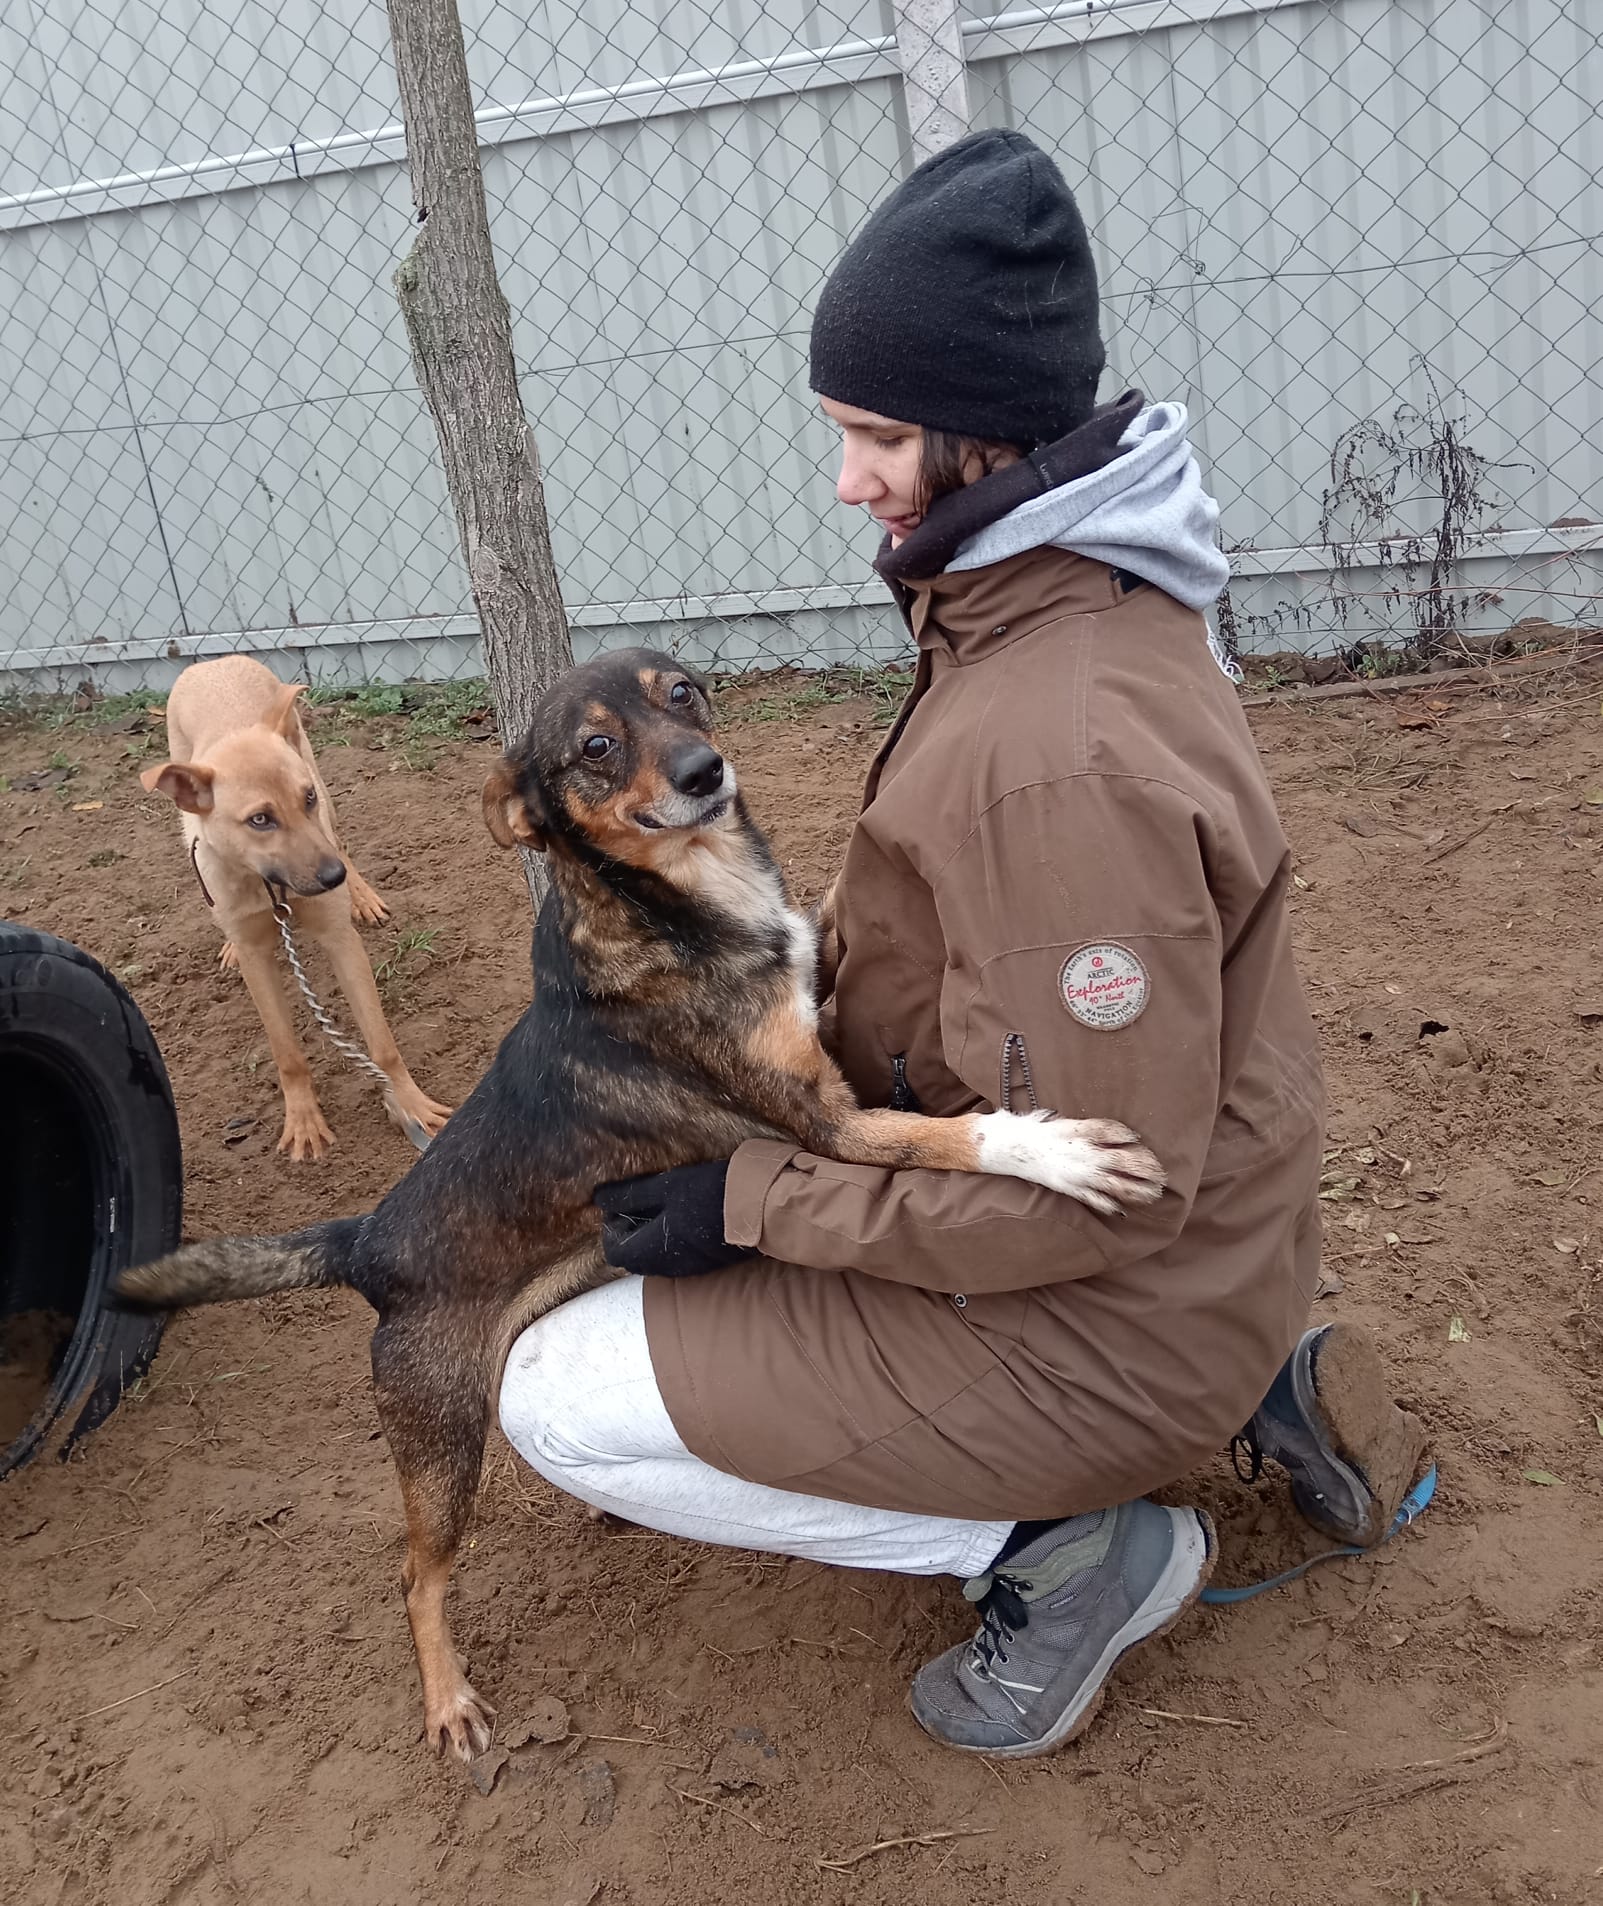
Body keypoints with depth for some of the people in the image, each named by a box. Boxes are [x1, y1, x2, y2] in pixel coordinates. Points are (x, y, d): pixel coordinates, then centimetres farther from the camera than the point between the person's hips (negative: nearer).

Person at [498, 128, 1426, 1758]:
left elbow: (1097, 1189, -27)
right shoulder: (1055, 603, 2)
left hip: (1106, 1320, -9)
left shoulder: (1062, 751, -30)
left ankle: (1059, 1549, 1)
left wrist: (750, 1195, -20)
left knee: (561, 1398, -3)